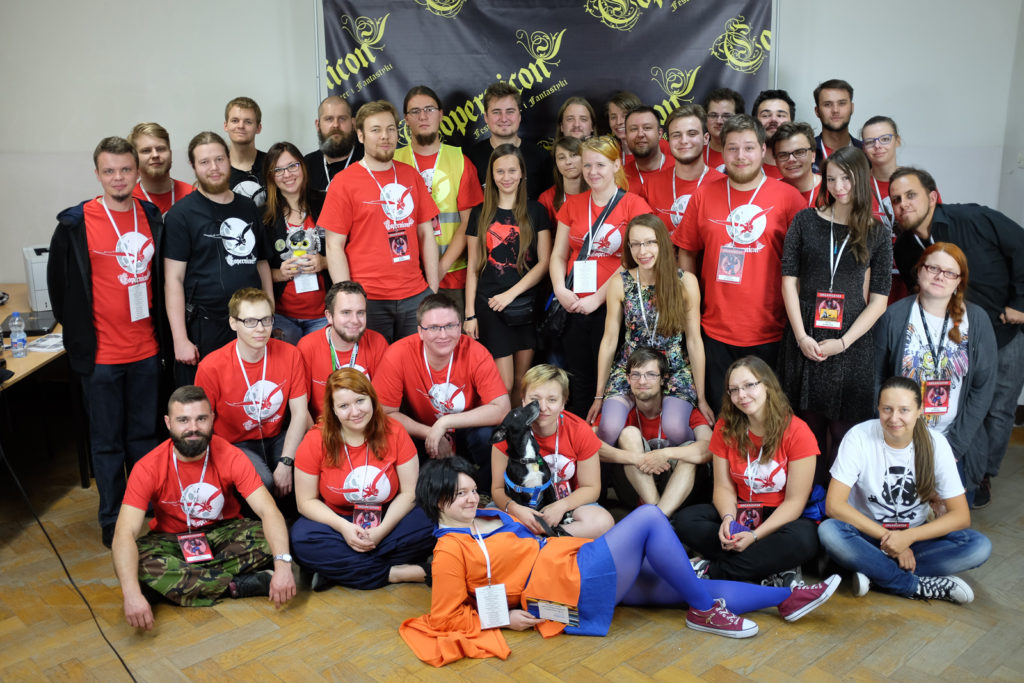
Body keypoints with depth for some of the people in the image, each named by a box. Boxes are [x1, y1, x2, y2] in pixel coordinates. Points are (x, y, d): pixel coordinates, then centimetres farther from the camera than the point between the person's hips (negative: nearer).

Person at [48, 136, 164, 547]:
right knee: (107, 441, 8)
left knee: (145, 435, 15)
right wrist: (77, 330, -1)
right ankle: (112, 521, 21)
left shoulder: (152, 218, 4)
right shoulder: (76, 224, -9)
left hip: (146, 348, 4)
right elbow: (58, 280, -2)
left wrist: (159, 327, 8)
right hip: (101, 353, -4)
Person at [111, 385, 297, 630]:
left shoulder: (230, 456, -18)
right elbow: (125, 534, -27)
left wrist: (282, 564, -42)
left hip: (223, 532, 0)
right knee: (136, 563, -32)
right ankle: (239, 585, -26)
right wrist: (132, 593, -43)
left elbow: (269, 511, -25)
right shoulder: (148, 468, -19)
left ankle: (175, 582, -22)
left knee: (267, 538, -29)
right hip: (172, 540, 0)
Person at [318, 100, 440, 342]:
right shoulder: (344, 183, -2)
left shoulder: (411, 175, 11)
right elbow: (334, 246, -3)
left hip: (415, 296, 4)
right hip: (369, 300, -3)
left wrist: (434, 290, 7)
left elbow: (426, 234, 12)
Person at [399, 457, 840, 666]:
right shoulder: (450, 549, -9)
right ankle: (705, 612, -4)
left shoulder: (485, 516, 16)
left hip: (585, 568, 9)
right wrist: (504, 618, -14)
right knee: (648, 516, -15)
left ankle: (787, 599, 12)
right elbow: (445, 618, -10)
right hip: (576, 585, -9)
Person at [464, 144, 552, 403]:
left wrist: (511, 293, -10)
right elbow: (473, 267, 8)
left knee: (521, 384, 6)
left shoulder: (535, 211, 5)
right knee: (503, 386, -5)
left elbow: (544, 262, 0)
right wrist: (470, 314, 2)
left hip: (526, 306, 1)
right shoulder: (480, 214, 7)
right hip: (490, 307, 0)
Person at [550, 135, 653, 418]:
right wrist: (560, 290, -5)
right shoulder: (572, 205, 13)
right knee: (578, 378, 8)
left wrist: (598, 298, -13)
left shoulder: (634, 205, 0)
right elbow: (558, 255, 13)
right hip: (574, 307, 4)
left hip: (610, 306, -4)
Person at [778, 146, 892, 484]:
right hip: (804, 339, 0)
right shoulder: (805, 221, 4)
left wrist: (842, 342, -10)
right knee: (808, 424, 9)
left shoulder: (877, 234, 4)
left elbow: (878, 299, 1)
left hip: (852, 342, 0)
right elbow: (789, 280, 0)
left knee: (845, 427, 5)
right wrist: (801, 336, -9)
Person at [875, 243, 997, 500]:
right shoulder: (894, 316, -4)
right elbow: (876, 380, -1)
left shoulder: (976, 320, -1)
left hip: (955, 443, 1)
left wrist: (954, 444, -6)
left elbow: (983, 388, 0)